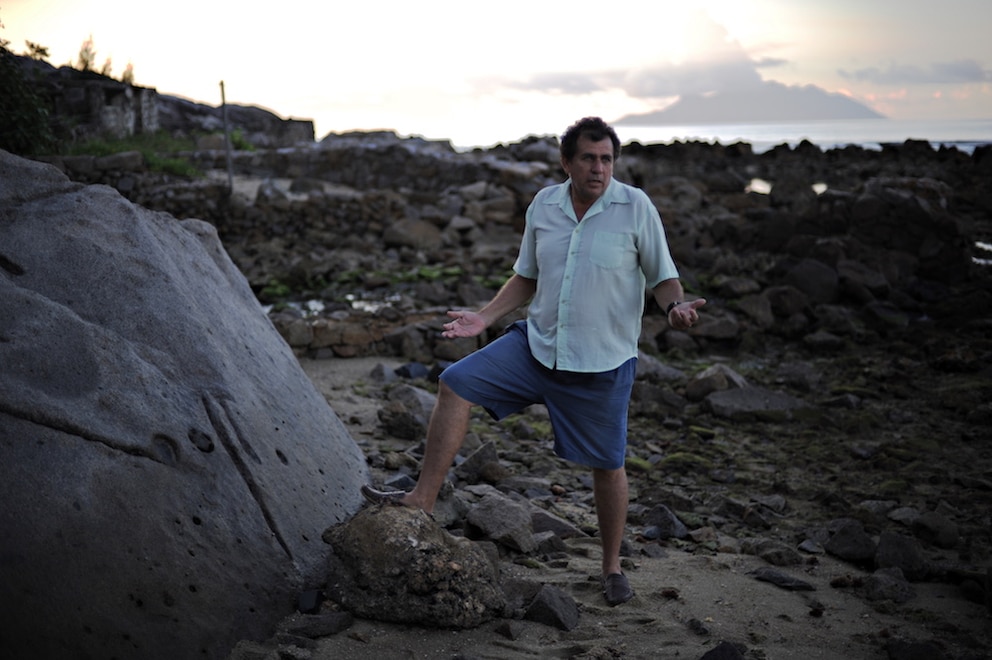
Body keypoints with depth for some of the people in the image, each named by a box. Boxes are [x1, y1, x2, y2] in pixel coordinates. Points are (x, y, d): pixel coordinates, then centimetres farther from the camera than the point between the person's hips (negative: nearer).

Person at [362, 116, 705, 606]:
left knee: (607, 466, 6)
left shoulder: (635, 207, -9)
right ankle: (423, 501, -3)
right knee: (457, 384, -10)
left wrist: (675, 307, -25)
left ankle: (612, 567, 28)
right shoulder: (543, 206, 3)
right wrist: (485, 317, 5)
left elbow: (662, 276, -4)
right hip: (536, 345, 4)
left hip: (603, 363, -4)